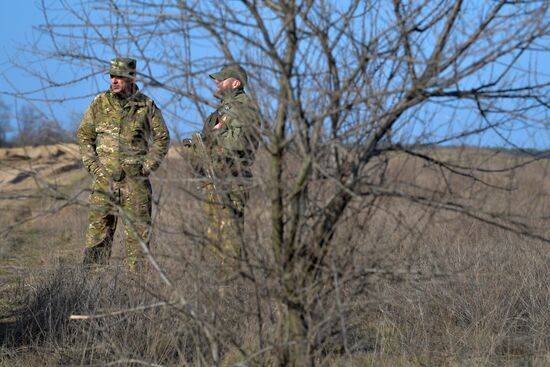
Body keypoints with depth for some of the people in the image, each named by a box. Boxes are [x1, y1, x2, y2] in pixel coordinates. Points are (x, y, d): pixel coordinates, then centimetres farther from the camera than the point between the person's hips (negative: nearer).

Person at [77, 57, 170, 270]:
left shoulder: (146, 106, 1)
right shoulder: (100, 103, 4)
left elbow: (162, 138, 8)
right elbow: (84, 135, 10)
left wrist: (148, 166, -2)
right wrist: (92, 164, 0)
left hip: (135, 179, -1)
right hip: (104, 178, 1)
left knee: (138, 230, 1)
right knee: (98, 228, -1)